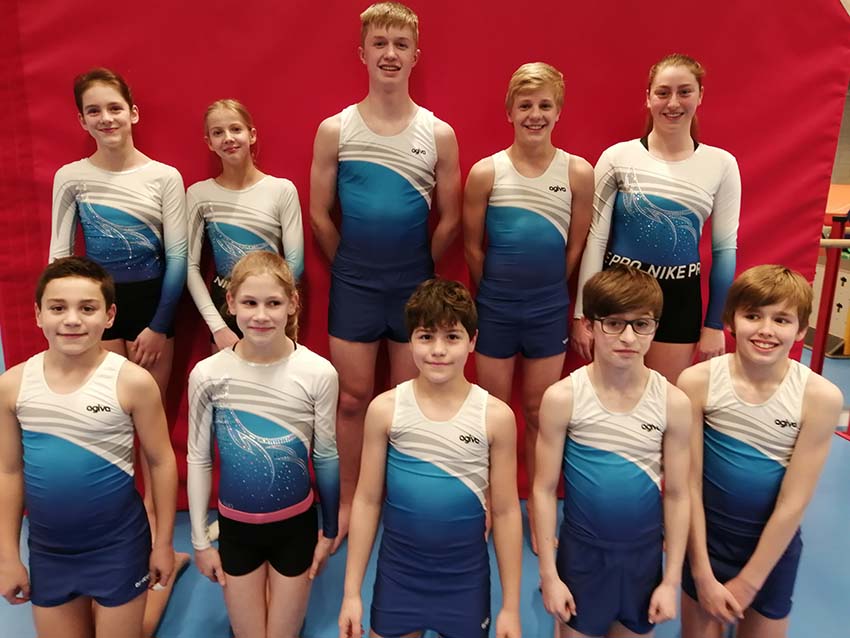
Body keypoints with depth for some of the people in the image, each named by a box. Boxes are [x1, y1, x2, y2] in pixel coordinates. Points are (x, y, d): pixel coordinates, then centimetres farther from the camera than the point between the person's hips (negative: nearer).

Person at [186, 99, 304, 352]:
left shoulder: (282, 190, -5)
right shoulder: (198, 194, -1)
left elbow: (295, 261, -6)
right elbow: (191, 265, -3)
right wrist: (217, 326, -11)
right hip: (223, 309, 1)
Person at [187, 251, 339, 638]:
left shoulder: (318, 373, -16)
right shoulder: (208, 374, -13)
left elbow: (326, 457, -4)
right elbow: (198, 459, -2)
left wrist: (329, 531, 4)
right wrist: (200, 540, 2)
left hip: (296, 524, 0)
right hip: (235, 526, 1)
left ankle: (287, 600, 44)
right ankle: (242, 605, 45)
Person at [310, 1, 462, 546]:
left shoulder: (439, 133, -3)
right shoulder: (335, 130, -3)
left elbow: (449, 219, 2)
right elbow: (320, 215, 2)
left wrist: (418, 271, 6)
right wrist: (351, 266, 7)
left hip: (414, 286, 0)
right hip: (353, 285, 0)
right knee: (353, 399, 8)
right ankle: (349, 503, 26)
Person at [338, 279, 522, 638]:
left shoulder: (496, 416, -13)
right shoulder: (385, 409, -12)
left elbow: (505, 511, -6)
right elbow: (367, 500, -4)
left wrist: (511, 606, -1)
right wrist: (351, 591, -1)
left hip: (466, 575, 0)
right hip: (397, 571, 1)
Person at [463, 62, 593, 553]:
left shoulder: (579, 172, -5)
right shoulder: (486, 172, -8)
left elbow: (576, 246, 2)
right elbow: (473, 246, 0)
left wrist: (546, 292, 7)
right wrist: (496, 294, 8)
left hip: (549, 310, 1)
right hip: (495, 307, 0)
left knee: (540, 413, 12)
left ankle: (538, 512, 30)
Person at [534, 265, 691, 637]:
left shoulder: (674, 402, -11)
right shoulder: (562, 398, -17)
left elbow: (677, 494, -3)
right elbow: (544, 488, -10)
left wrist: (672, 579, 0)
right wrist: (548, 573, -6)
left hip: (644, 552, 2)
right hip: (582, 550, -1)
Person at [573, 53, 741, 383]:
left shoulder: (721, 164, 0)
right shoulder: (618, 157, -6)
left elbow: (725, 249, 4)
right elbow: (595, 238, -4)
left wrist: (715, 324, 4)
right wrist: (582, 313, -5)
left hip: (681, 300, 2)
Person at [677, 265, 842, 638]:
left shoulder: (820, 396, -19)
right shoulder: (698, 382, -19)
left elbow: (793, 502, -14)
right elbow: (690, 484, -12)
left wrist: (748, 583, -10)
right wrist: (703, 574, -9)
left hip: (774, 543, 0)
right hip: (707, 535, 0)